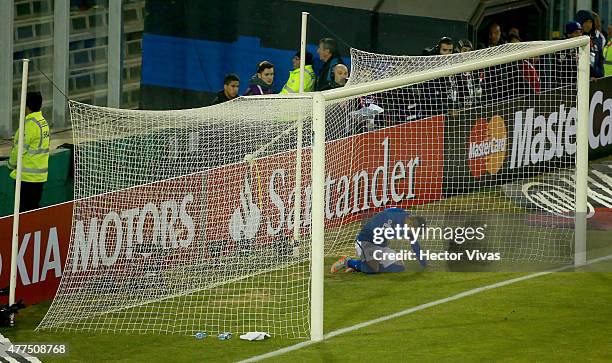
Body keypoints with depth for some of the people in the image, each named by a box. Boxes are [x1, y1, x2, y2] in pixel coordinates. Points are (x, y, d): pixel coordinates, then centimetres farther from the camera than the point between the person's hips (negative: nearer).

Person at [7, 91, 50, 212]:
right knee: (34, 206, 13)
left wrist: (11, 164, 0)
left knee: (24, 209, -5)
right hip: (40, 174, 9)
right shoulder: (43, 122, 9)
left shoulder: (29, 124, -19)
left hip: (27, 175, -9)